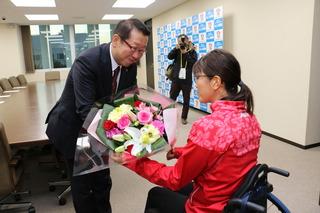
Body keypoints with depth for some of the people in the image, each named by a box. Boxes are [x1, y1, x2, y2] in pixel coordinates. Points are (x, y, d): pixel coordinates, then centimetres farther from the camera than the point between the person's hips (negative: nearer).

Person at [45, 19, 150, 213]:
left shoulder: (130, 65, -10)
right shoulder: (87, 62, -31)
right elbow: (85, 109, -36)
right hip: (73, 130, -6)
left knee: (103, 181, 18)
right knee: (83, 184, 7)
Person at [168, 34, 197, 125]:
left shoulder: (192, 51, 1)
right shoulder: (177, 50, 6)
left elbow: (194, 62, -15)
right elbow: (169, 56, -10)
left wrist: (186, 53, -18)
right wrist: (176, 48, -20)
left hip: (187, 81, -1)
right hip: (176, 79, 1)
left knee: (186, 100, 9)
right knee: (171, 98, 6)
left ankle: (184, 117, 23)